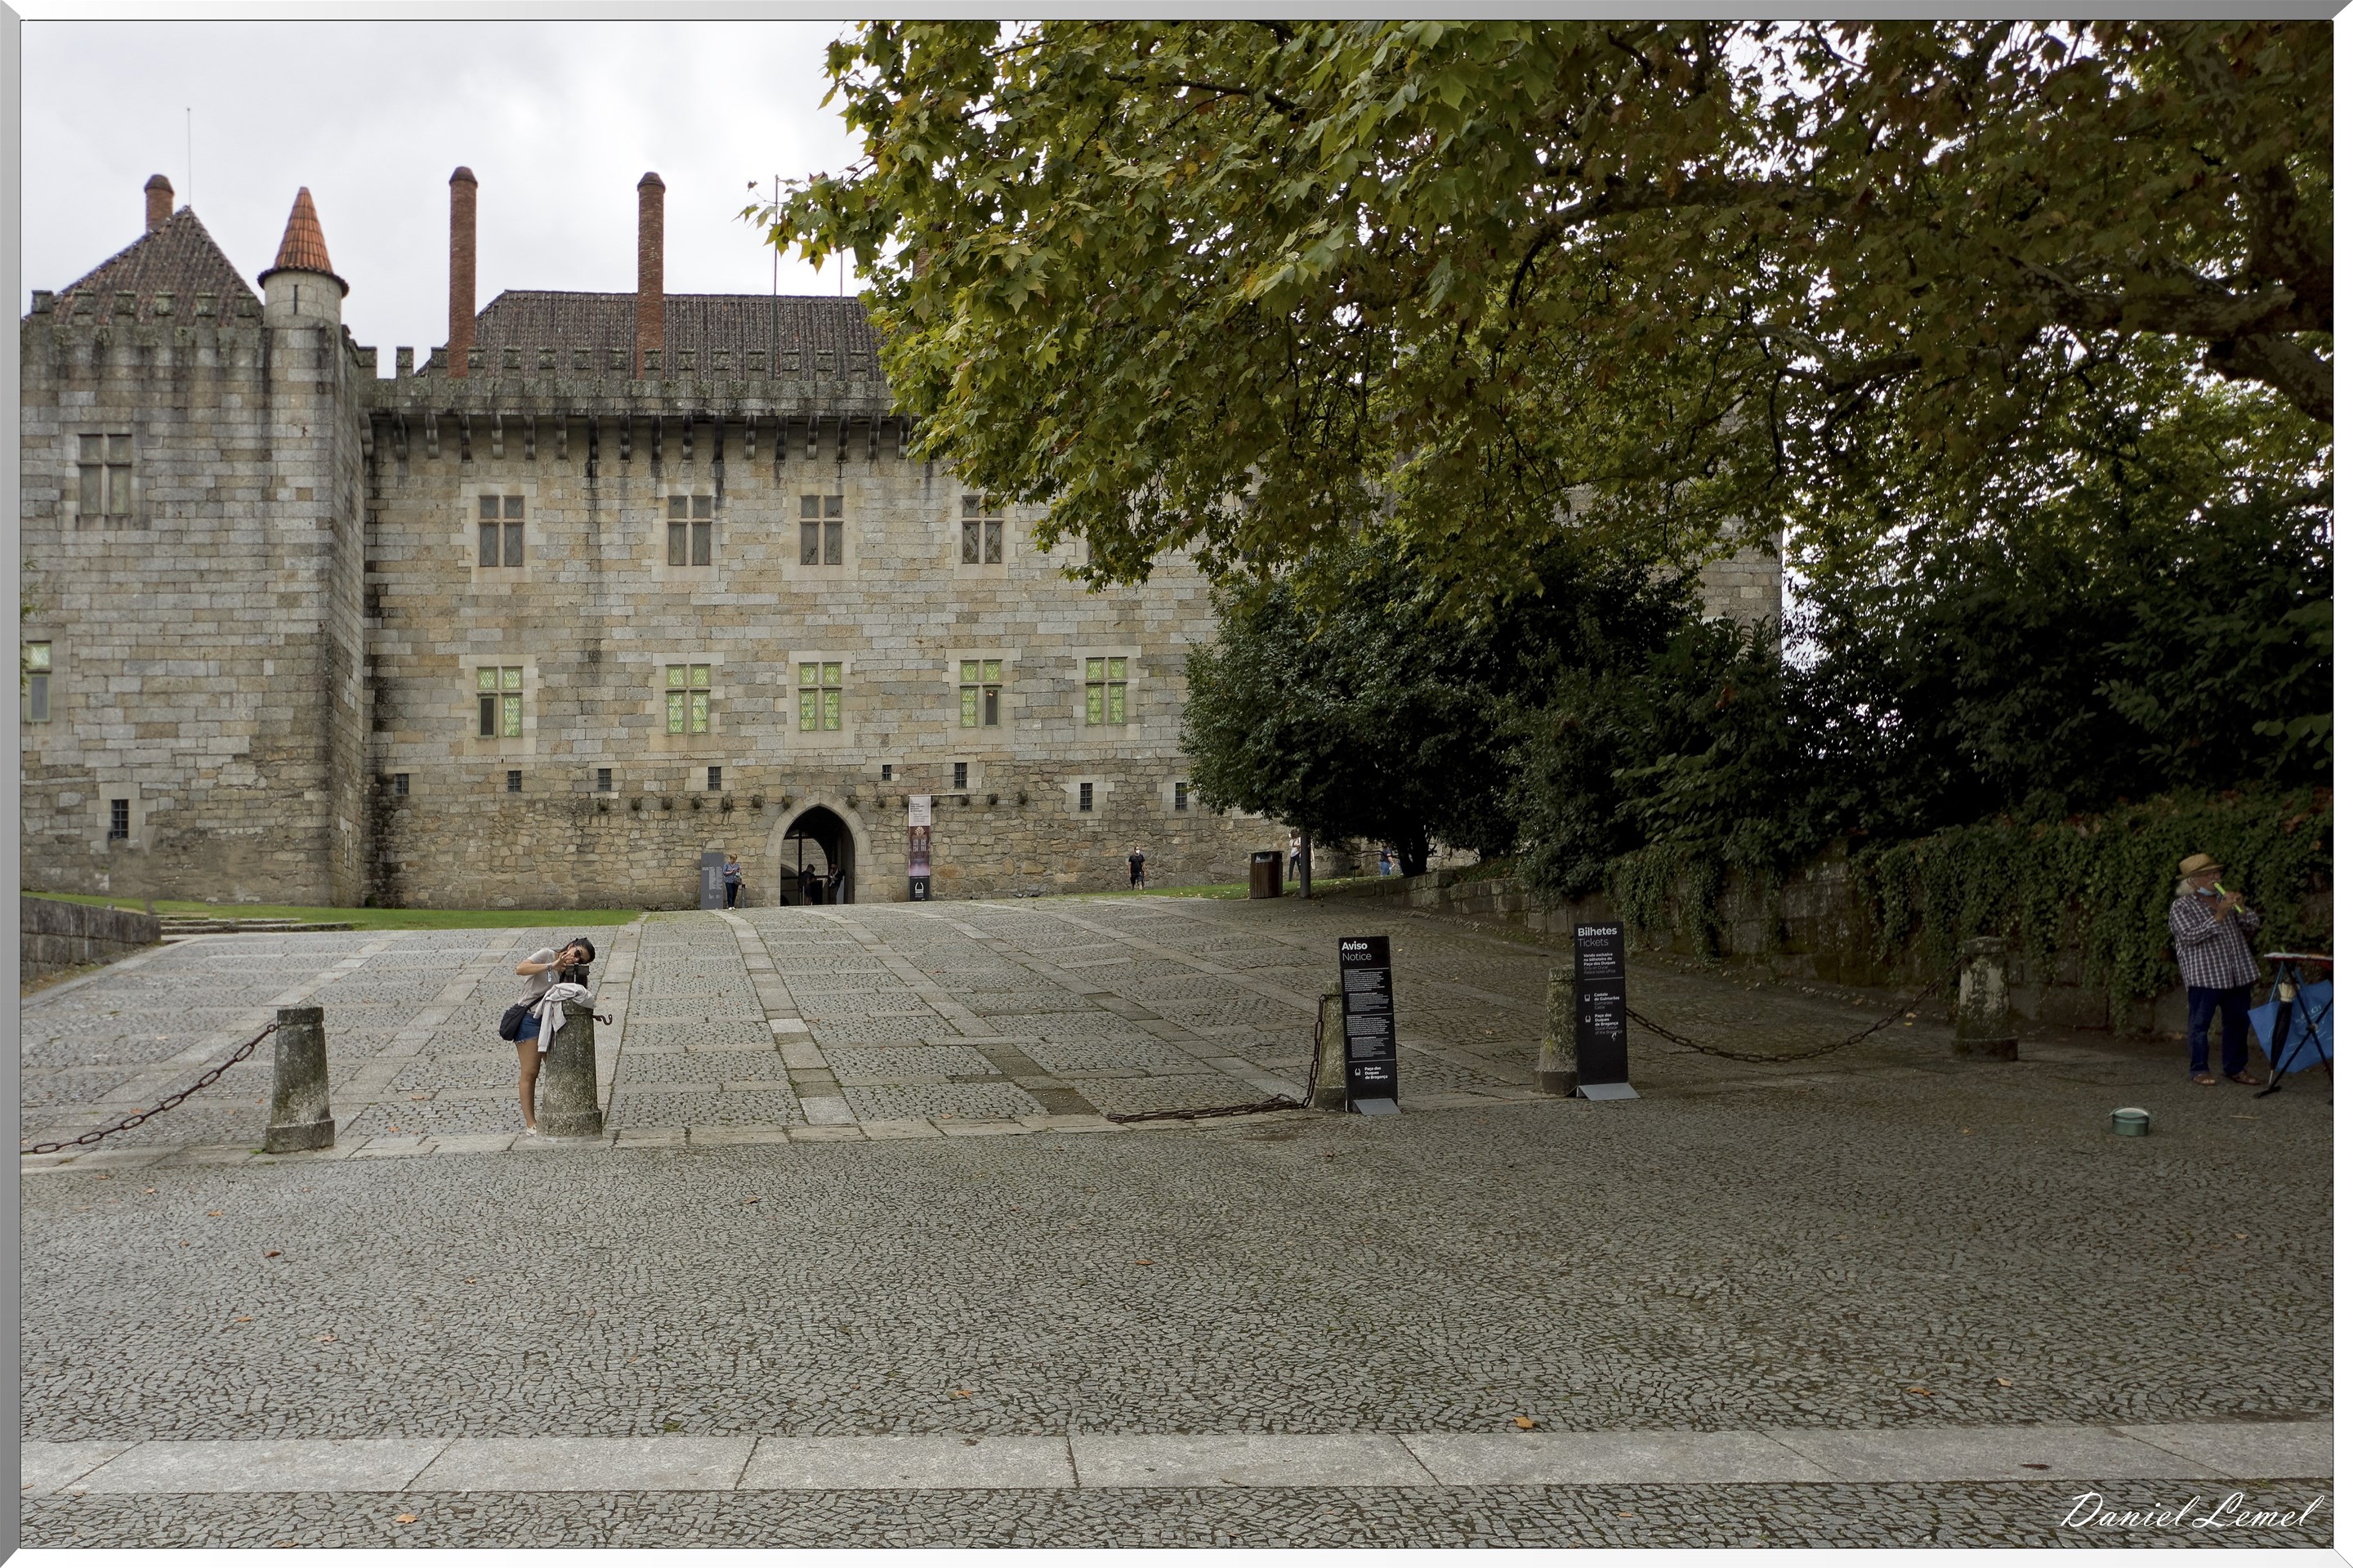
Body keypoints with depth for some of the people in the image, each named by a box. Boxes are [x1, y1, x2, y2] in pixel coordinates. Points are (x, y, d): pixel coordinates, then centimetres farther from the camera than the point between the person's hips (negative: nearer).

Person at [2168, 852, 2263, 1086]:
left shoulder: (2225, 899, 16)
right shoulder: (2182, 906, -3)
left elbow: (2255, 925, 15)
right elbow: (2190, 936, -17)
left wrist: (2242, 909, -5)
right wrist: (2219, 916, -22)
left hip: (2236, 974, 6)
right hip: (2204, 976, -6)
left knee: (2237, 1021, 10)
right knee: (2200, 1023, -3)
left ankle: (2235, 1068, 20)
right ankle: (2198, 1070, 3)